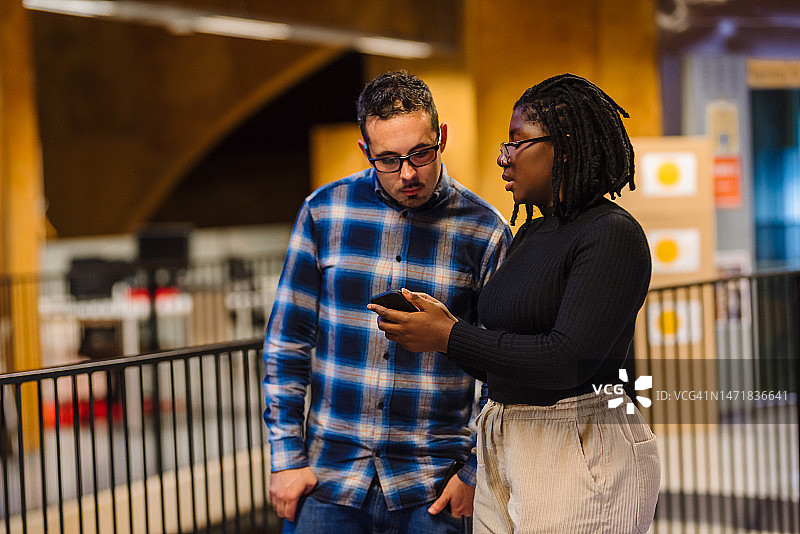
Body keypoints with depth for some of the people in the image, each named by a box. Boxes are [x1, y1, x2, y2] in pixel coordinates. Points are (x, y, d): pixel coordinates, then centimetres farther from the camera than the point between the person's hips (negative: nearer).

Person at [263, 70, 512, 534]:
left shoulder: (485, 231, -4)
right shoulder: (323, 212, -1)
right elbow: (287, 340, 4)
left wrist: (476, 470, -2)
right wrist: (286, 456, 0)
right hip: (328, 475, 1)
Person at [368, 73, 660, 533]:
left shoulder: (612, 235, -12)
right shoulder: (531, 235, 15)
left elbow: (567, 360, -22)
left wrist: (450, 336, -16)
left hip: (580, 457, -8)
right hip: (504, 453, 8)